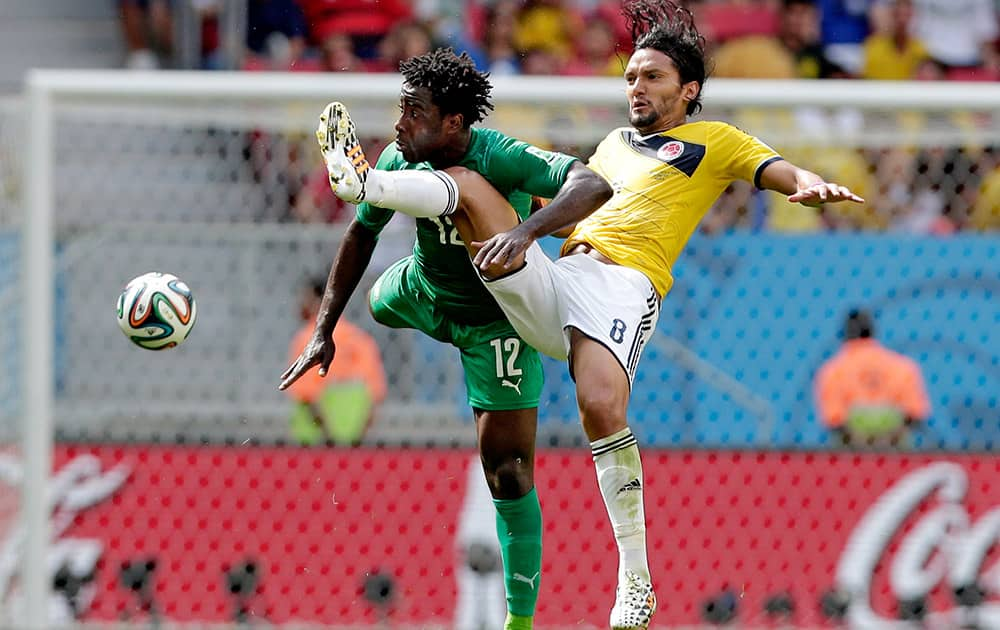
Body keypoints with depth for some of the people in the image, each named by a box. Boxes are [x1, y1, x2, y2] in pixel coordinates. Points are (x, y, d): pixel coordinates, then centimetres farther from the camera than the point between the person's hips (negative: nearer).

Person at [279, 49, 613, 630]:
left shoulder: (502, 159, -35)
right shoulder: (400, 160, -18)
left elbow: (591, 185, -50)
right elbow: (362, 235, -1)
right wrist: (324, 331, -4)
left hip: (495, 316, -6)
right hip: (423, 290, 6)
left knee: (508, 470, -13)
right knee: (379, 302, 39)